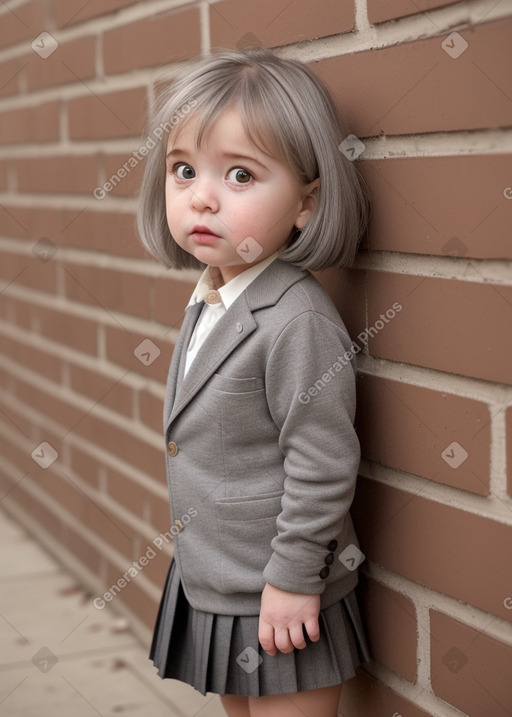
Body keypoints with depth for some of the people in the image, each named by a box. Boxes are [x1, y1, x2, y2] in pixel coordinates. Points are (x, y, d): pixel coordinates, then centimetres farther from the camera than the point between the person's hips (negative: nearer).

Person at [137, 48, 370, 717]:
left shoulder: (298, 321, -25)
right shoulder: (207, 301, 2)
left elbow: (323, 465, -23)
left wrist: (293, 578, -18)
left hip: (277, 606, -8)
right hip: (208, 585, 8)